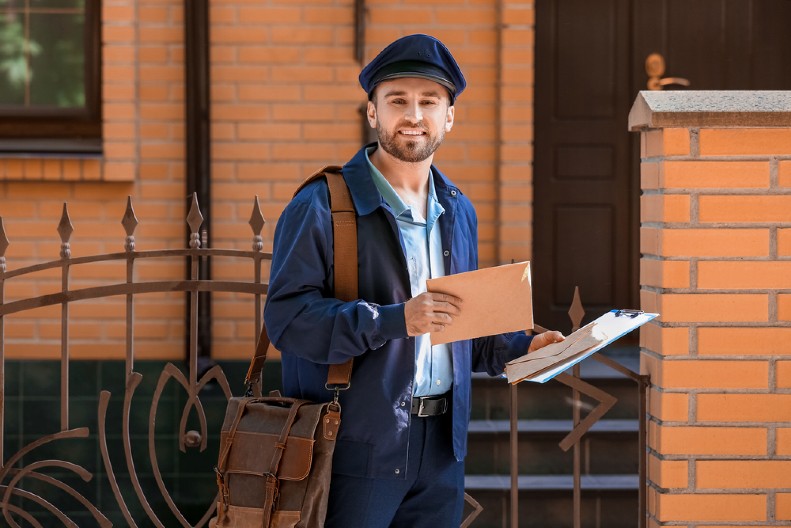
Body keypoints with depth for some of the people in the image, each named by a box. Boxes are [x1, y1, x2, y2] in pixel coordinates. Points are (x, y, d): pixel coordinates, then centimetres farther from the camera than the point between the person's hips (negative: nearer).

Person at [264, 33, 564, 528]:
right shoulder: (322, 206, -8)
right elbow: (287, 316, -17)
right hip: (355, 450, -6)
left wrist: (520, 349, 6)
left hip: (442, 449, 6)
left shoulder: (459, 211, 15)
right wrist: (396, 319, -26)